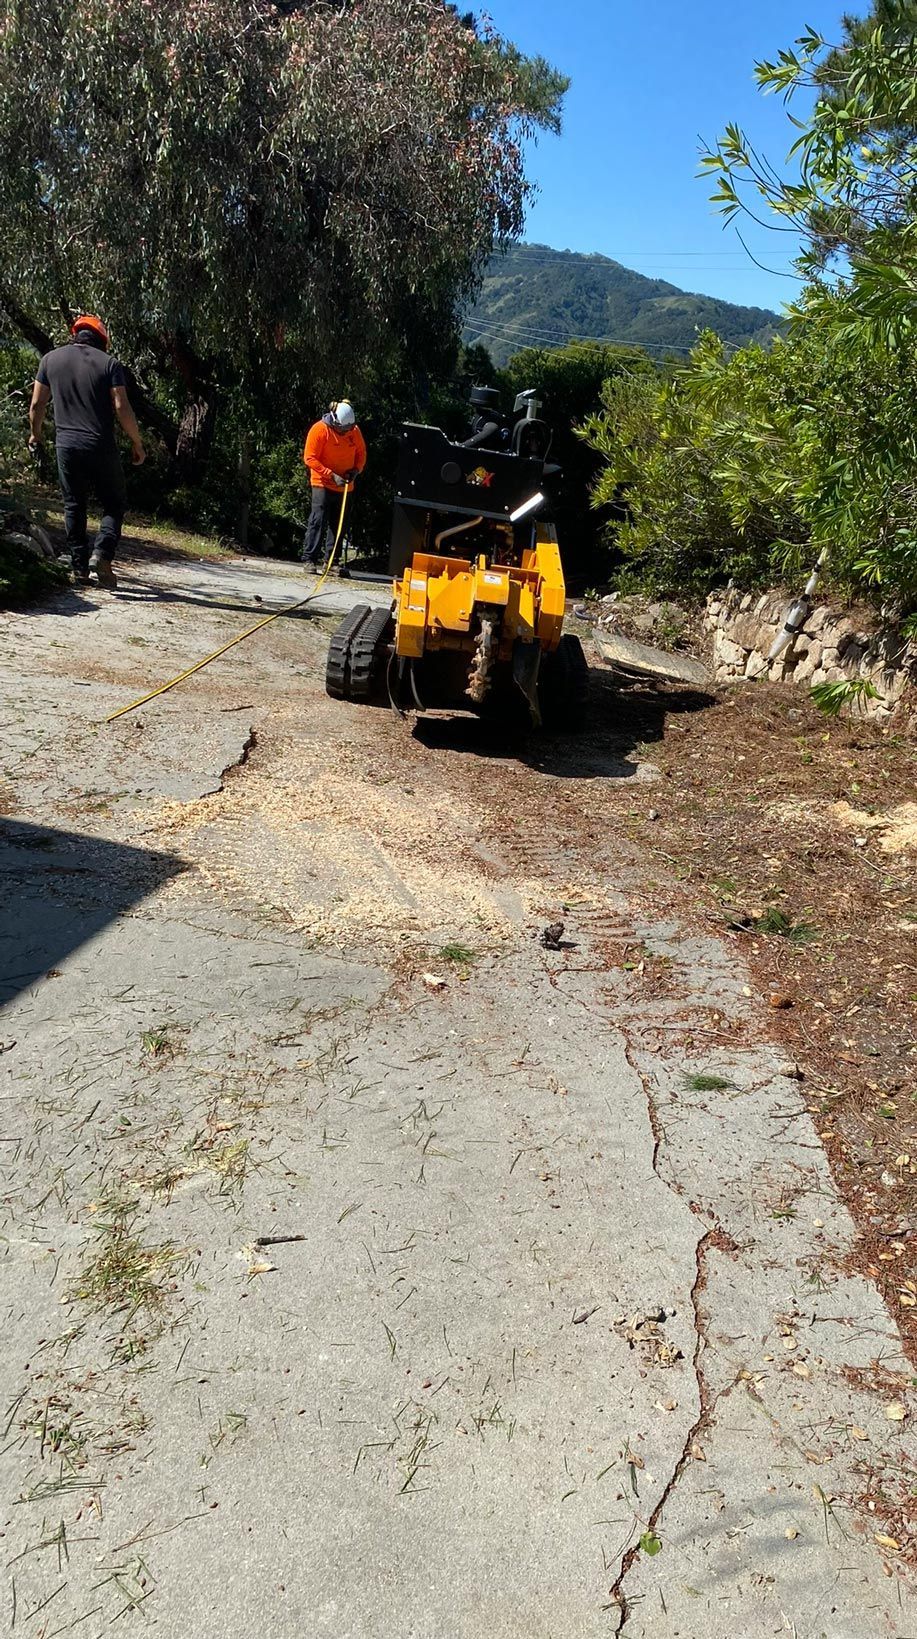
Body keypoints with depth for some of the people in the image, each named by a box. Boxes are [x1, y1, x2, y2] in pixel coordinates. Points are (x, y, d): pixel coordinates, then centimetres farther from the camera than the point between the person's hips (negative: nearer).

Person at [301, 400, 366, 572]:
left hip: (345, 486, 5)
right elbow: (309, 458, -14)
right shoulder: (320, 429, -14)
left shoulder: (354, 430, 1)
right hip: (323, 484, -5)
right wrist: (332, 476, -20)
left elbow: (361, 452, 15)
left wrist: (356, 469, -5)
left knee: (337, 524, 7)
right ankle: (309, 559, -7)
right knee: (318, 521, -10)